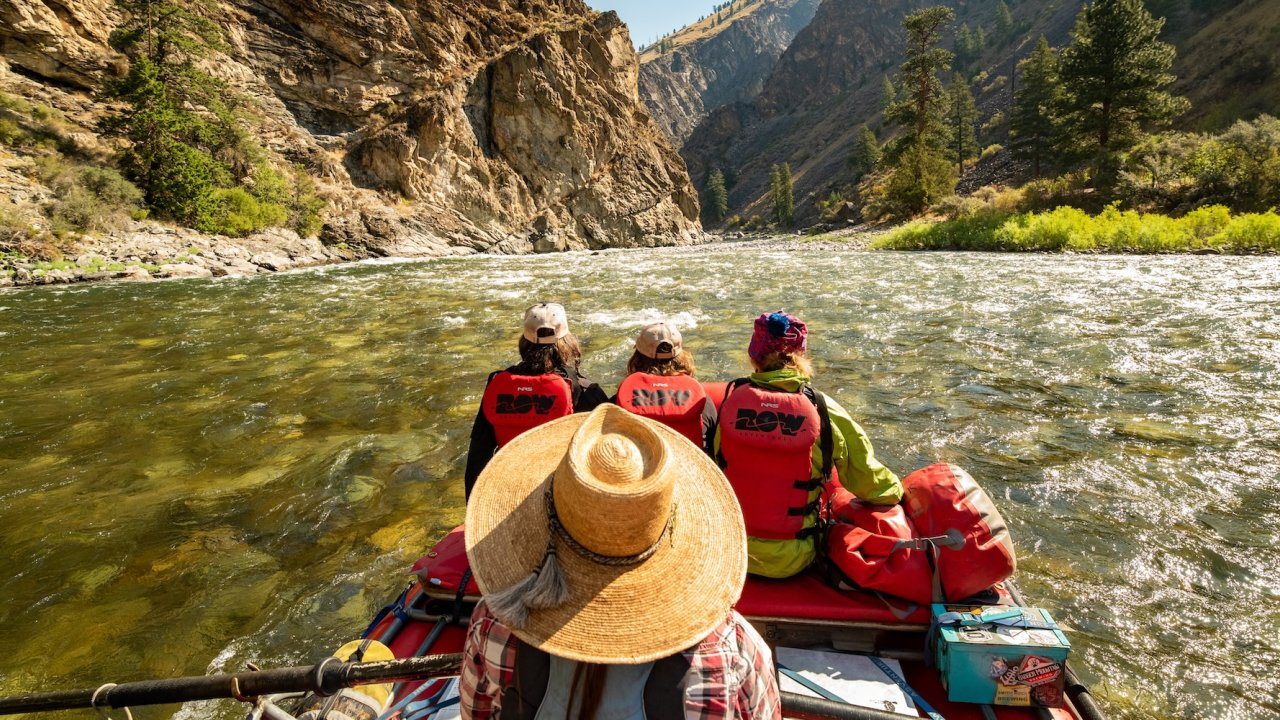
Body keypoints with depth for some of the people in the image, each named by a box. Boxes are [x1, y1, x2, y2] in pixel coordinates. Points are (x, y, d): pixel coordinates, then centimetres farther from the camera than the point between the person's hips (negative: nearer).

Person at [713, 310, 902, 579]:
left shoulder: (732, 398, -9)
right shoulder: (822, 409, -12)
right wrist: (897, 492, 19)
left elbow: (714, 465, 3)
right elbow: (867, 478, -3)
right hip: (790, 562, -2)